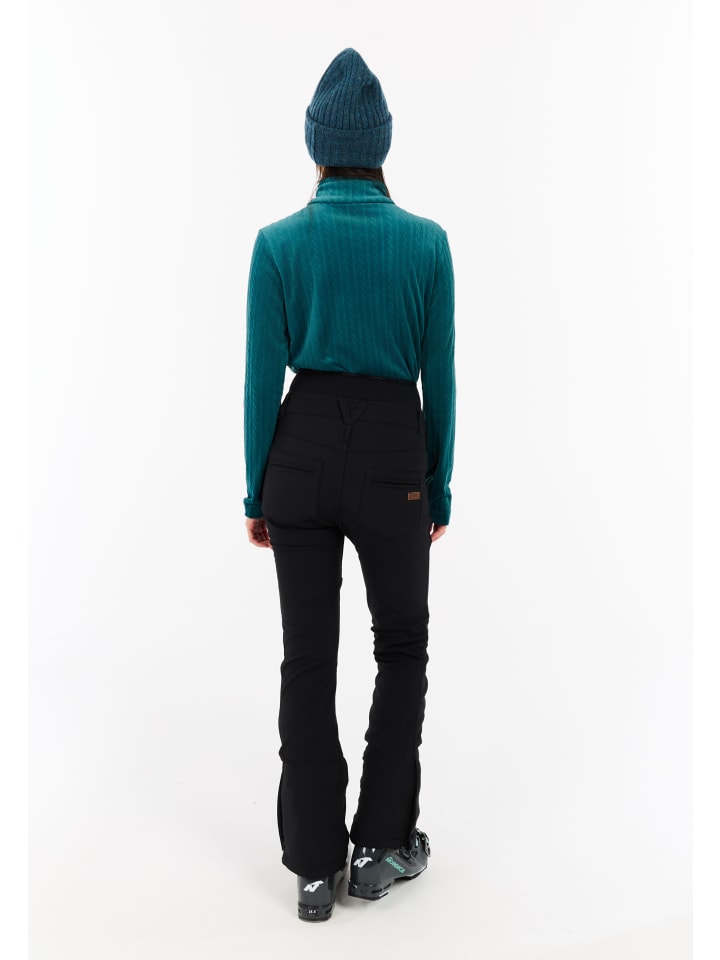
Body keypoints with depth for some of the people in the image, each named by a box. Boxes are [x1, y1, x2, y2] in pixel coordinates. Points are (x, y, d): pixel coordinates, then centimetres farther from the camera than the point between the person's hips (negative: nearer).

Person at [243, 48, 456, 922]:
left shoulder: (278, 242, -4)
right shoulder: (427, 241, -3)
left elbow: (263, 379, -4)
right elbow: (439, 378, -1)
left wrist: (256, 492, 6)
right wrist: (439, 488, 10)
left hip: (301, 453, 1)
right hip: (392, 459, 0)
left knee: (308, 658, 9)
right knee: (402, 646, 17)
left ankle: (315, 865, 19)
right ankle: (381, 846, 21)